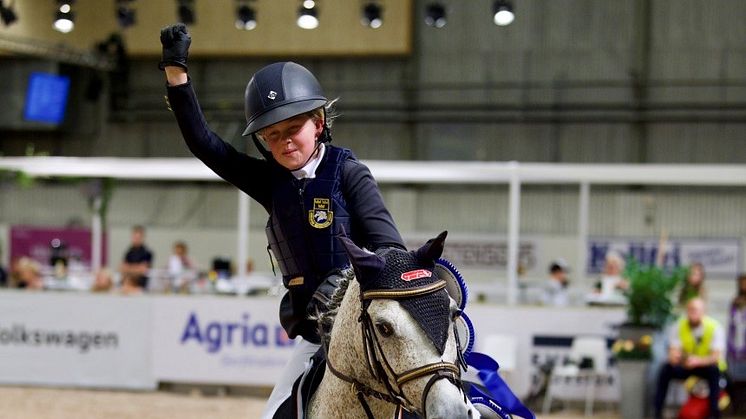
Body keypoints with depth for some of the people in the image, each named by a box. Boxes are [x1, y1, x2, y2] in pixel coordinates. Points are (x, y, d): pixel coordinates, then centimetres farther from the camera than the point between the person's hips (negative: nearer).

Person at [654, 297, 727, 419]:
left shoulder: (714, 327, -17)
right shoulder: (679, 326, -8)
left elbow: (716, 356, -25)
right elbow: (673, 352, -14)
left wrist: (698, 361, -45)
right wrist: (674, 357, -41)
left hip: (707, 366, -3)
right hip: (685, 367, 3)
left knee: (714, 369, -36)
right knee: (666, 368, -24)